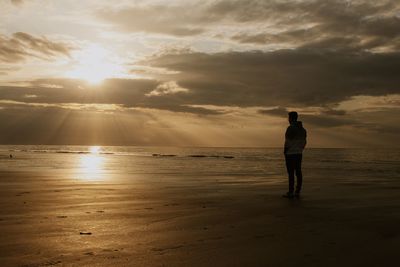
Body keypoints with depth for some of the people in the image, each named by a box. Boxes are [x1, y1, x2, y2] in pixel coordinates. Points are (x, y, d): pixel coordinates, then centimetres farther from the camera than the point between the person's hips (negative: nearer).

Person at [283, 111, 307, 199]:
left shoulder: (290, 128, -15)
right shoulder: (302, 129, 10)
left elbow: (288, 142, -18)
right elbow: (304, 142, 13)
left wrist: (285, 152, -7)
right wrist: (300, 150, 18)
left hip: (290, 153, -8)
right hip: (299, 154, 8)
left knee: (291, 173, -5)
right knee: (298, 172, 8)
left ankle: (290, 192, -3)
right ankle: (297, 192, 11)